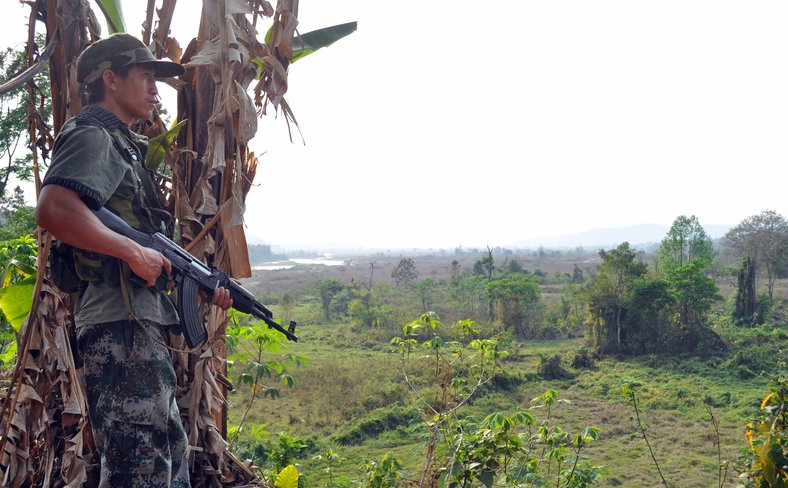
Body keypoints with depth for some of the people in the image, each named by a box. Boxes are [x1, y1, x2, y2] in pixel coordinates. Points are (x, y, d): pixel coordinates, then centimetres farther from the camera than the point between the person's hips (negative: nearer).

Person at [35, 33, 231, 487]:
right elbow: (53, 210, -27)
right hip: (121, 325, -10)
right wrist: (135, 251, -20)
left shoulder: (124, 143, 24)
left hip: (143, 322, 10)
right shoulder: (92, 136, -6)